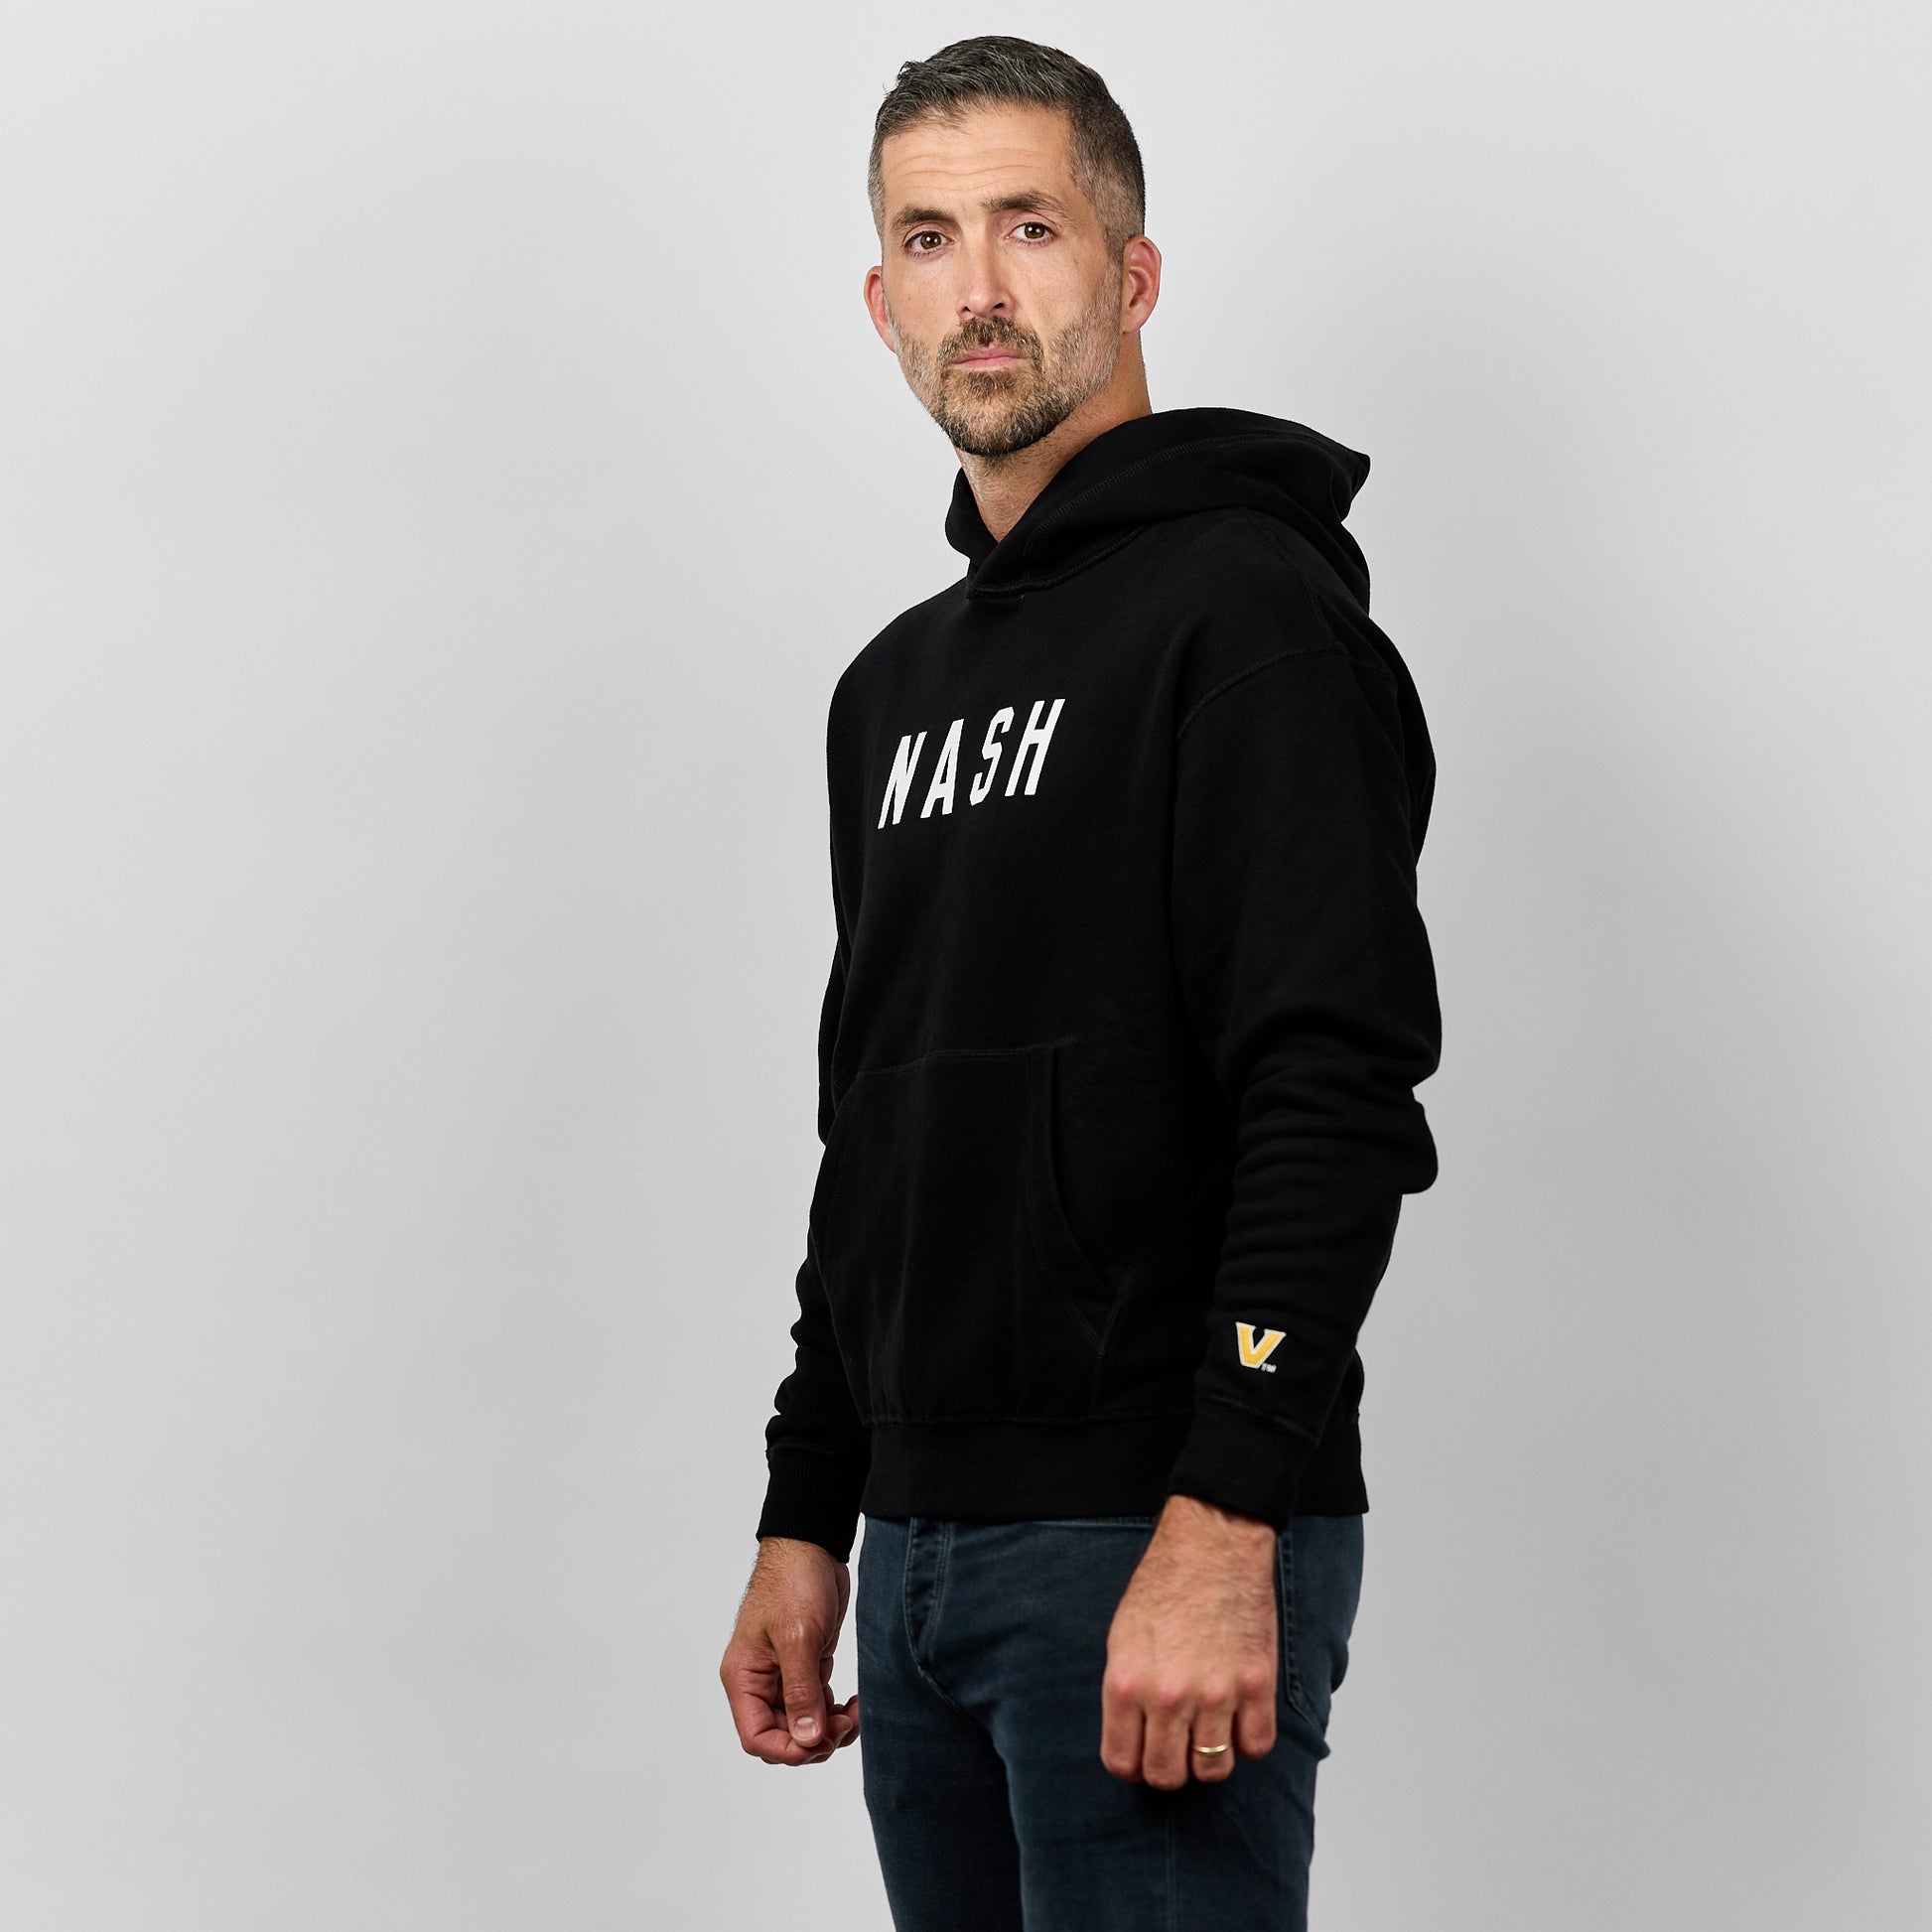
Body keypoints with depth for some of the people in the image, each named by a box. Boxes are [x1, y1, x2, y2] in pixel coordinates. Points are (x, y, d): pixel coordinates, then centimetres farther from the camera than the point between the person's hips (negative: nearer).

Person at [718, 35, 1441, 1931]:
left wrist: (1225, 1525, -25)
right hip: (922, 1549, 8)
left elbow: (1338, 1097, -19)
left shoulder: (1247, 614, -9)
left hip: (1169, 1552, -8)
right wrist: (806, 1519, 19)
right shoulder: (900, 684, 18)